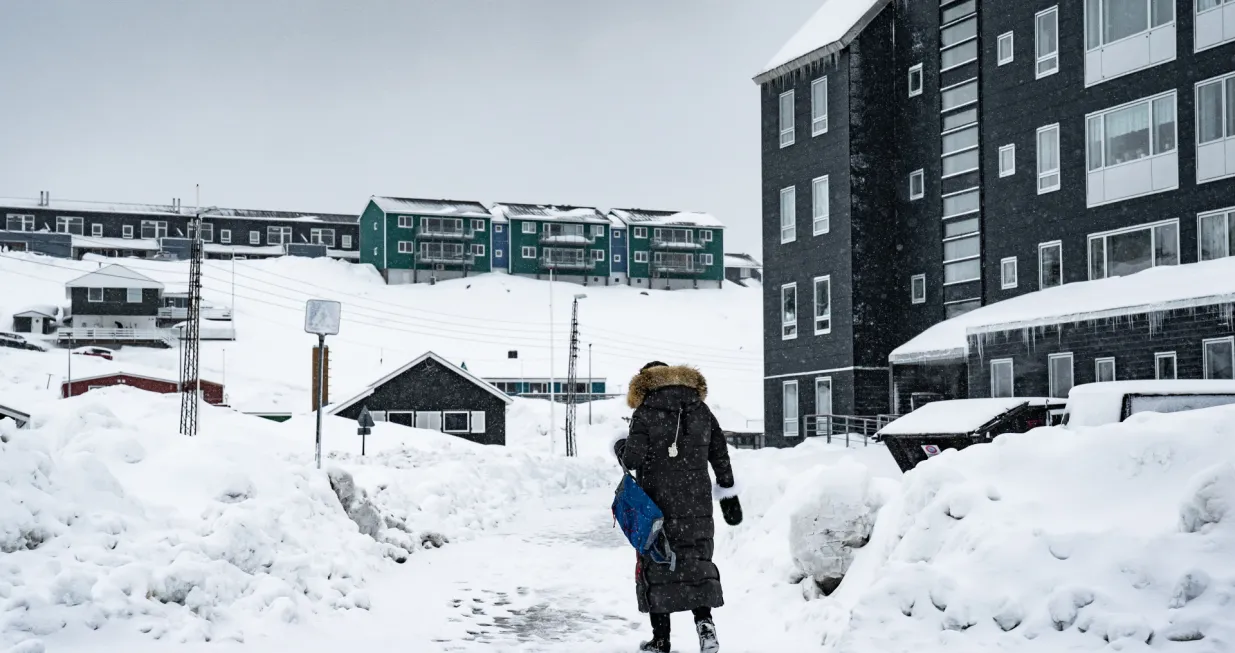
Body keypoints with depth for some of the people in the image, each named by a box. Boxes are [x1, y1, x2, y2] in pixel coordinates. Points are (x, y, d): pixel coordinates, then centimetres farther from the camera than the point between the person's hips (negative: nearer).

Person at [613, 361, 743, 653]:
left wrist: (620, 448, 9)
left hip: (656, 504, -3)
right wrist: (729, 495, 17)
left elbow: (634, 458, -13)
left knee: (655, 566, 8)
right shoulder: (701, 410, 8)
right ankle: (704, 621, -12)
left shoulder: (645, 412, -7)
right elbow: (721, 456, 10)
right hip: (697, 506, 3)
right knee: (697, 563, 12)